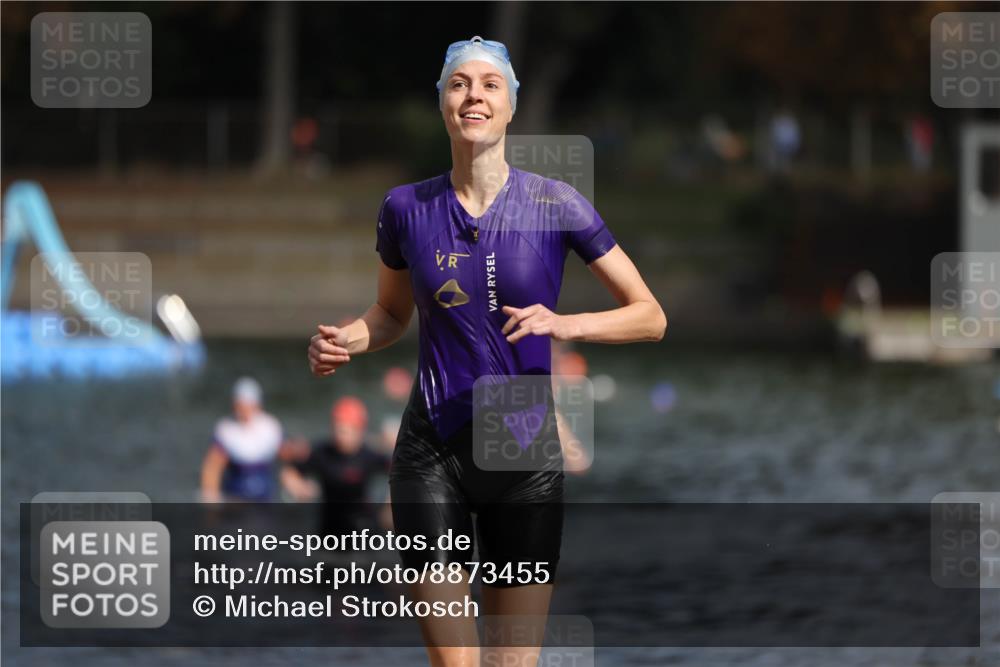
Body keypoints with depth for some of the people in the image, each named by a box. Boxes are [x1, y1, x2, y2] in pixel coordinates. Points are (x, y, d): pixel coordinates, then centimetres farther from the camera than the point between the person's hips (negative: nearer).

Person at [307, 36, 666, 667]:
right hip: (432, 454, 1)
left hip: (525, 457, -1)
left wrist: (566, 324, -18)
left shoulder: (555, 204, -3)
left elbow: (650, 317, 1)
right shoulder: (407, 208, 3)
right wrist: (344, 342, -3)